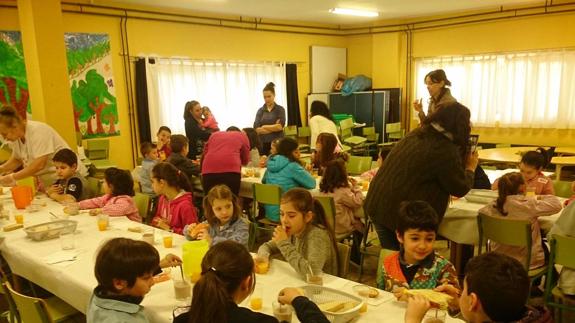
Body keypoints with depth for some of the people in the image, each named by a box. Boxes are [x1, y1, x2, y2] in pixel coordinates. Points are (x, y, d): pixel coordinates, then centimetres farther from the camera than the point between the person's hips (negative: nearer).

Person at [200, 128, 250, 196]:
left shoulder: (214, 135, 31)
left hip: (209, 170, 3)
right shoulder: (242, 135, 24)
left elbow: (205, 153, 31)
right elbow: (245, 160, 26)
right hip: (231, 170, -2)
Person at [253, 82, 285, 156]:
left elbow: (280, 126, -9)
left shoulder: (280, 109, 4)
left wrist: (264, 127, -3)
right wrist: (274, 127, -9)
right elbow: (256, 129, -4)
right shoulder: (260, 111, 8)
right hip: (263, 144, 2)